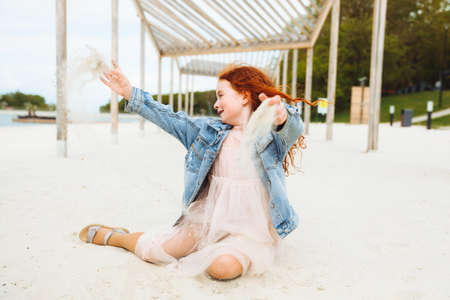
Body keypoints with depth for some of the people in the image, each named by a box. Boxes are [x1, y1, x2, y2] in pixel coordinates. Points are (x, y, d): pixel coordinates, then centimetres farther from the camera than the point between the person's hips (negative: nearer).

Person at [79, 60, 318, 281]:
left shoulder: (273, 134, -9)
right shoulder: (212, 130, 7)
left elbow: (293, 129, -31)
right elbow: (171, 120, 7)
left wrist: (282, 117, -57)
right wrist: (131, 94, 3)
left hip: (251, 228, -3)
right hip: (208, 219, 4)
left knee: (222, 266, -32)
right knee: (152, 251, -1)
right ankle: (112, 236, 32)